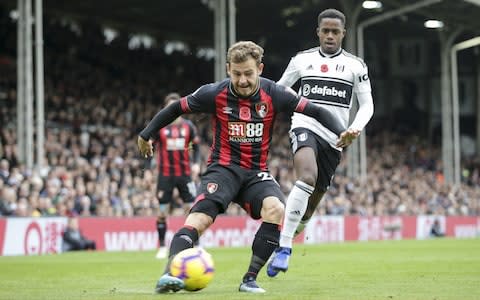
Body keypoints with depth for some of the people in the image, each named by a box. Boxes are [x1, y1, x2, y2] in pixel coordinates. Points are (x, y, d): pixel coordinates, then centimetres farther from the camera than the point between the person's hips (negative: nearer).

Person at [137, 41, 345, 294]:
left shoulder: (273, 94, -6)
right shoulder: (215, 94, -8)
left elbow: (315, 111, -3)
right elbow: (176, 109, 6)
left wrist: (341, 132, -19)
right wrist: (146, 135, 13)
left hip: (257, 172, 2)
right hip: (223, 168, -2)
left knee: (275, 209, -29)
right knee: (200, 218, -29)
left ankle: (250, 279, -21)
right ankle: (169, 274, -41)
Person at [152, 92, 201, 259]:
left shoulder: (188, 126, 5)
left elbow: (196, 147, 10)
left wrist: (196, 163, -6)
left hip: (184, 174, 1)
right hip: (165, 175, -1)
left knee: (192, 209, -3)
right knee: (162, 211, -1)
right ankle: (162, 247, 9)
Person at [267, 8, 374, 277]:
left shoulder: (356, 66, 7)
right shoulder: (302, 60, 8)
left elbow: (367, 104, 5)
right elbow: (278, 90, 21)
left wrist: (356, 128, -12)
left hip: (334, 138, 3)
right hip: (306, 127, -3)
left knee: (313, 200, 7)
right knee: (307, 177, -32)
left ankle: (288, 241, 32)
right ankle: (284, 247, -32)